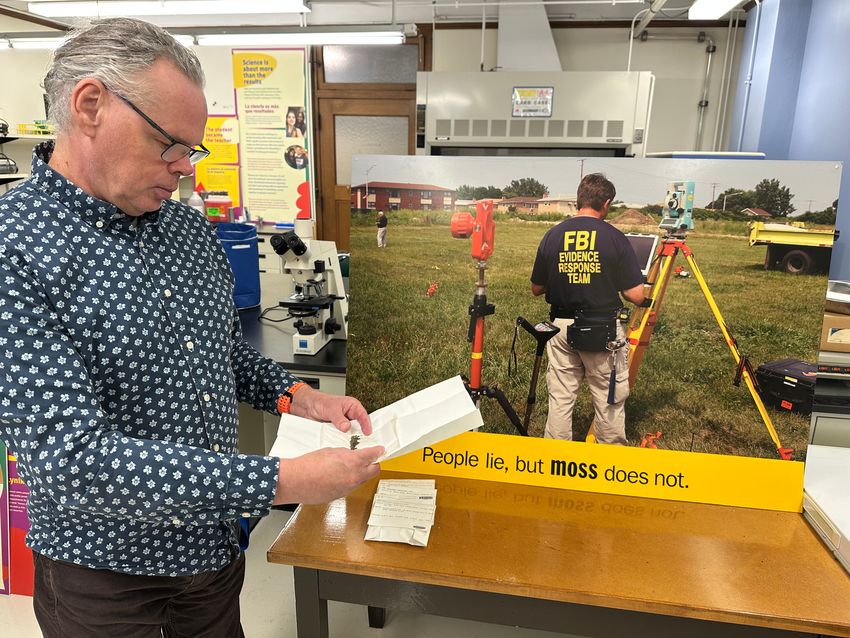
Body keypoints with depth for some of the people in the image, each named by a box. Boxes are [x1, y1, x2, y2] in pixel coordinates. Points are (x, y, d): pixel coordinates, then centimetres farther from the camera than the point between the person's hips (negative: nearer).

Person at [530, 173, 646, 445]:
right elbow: (636, 296, -8)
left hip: (561, 327, 3)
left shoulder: (552, 236, -1)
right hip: (604, 329, -2)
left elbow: (536, 289, 7)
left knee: (560, 398, 11)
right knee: (609, 400, 12)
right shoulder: (615, 238, -8)